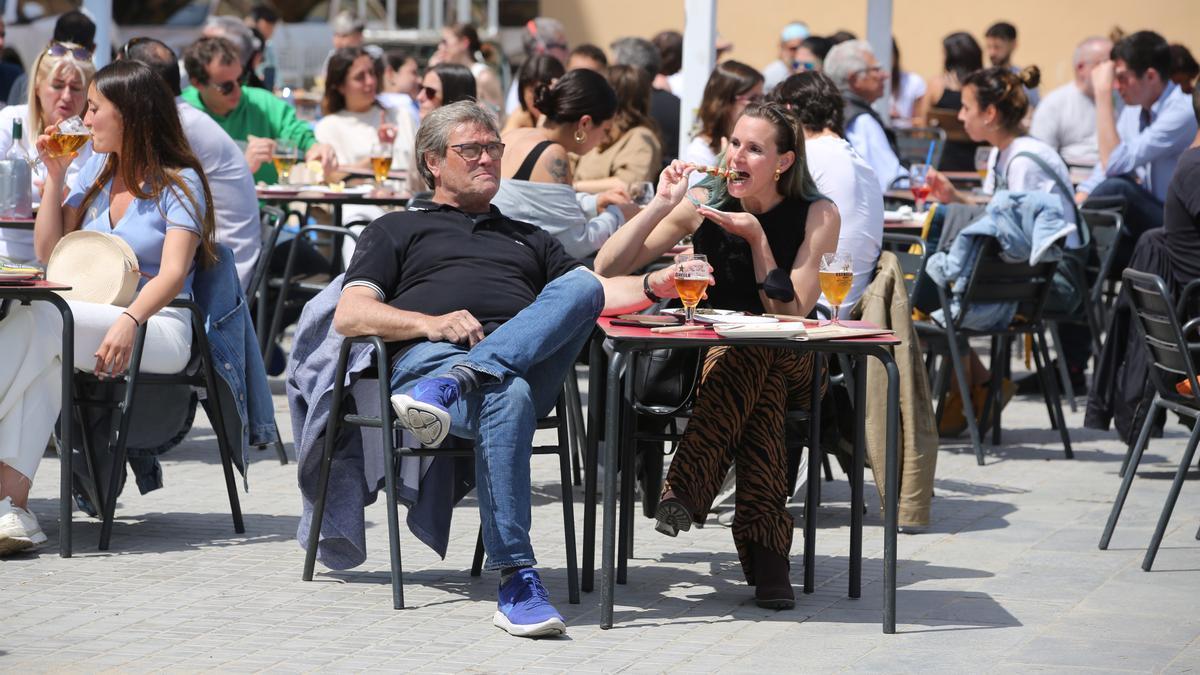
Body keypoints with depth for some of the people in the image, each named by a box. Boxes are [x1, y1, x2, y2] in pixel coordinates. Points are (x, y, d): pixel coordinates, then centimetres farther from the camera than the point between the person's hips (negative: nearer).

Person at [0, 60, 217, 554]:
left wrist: (129, 321, -32)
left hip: (158, 325, -5)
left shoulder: (180, 183, -1)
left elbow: (172, 275, -14)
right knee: (44, 357, -33)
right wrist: (55, 177, 11)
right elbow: (48, 252, 22)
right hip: (89, 318, 5)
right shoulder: (98, 169, 19)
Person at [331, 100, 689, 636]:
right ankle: (517, 583, -43)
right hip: (429, 354, -3)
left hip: (528, 363, 3)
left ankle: (449, 388, -45)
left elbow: (597, 293, 25)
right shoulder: (398, 230, 28)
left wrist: (655, 285, 3)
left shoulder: (529, 239, 40)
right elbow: (350, 316, 13)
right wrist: (430, 323, -6)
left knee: (581, 285, -27)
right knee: (506, 398, -39)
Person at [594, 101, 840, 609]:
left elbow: (794, 312, -14)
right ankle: (764, 547, -42)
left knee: (748, 355, -37)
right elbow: (606, 268, -8)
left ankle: (686, 488, -44)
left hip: (791, 364, -1)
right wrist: (661, 205, -19)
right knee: (759, 385, -35)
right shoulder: (703, 202, -2)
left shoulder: (817, 215, -5)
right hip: (708, 354, 1)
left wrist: (756, 239, -21)